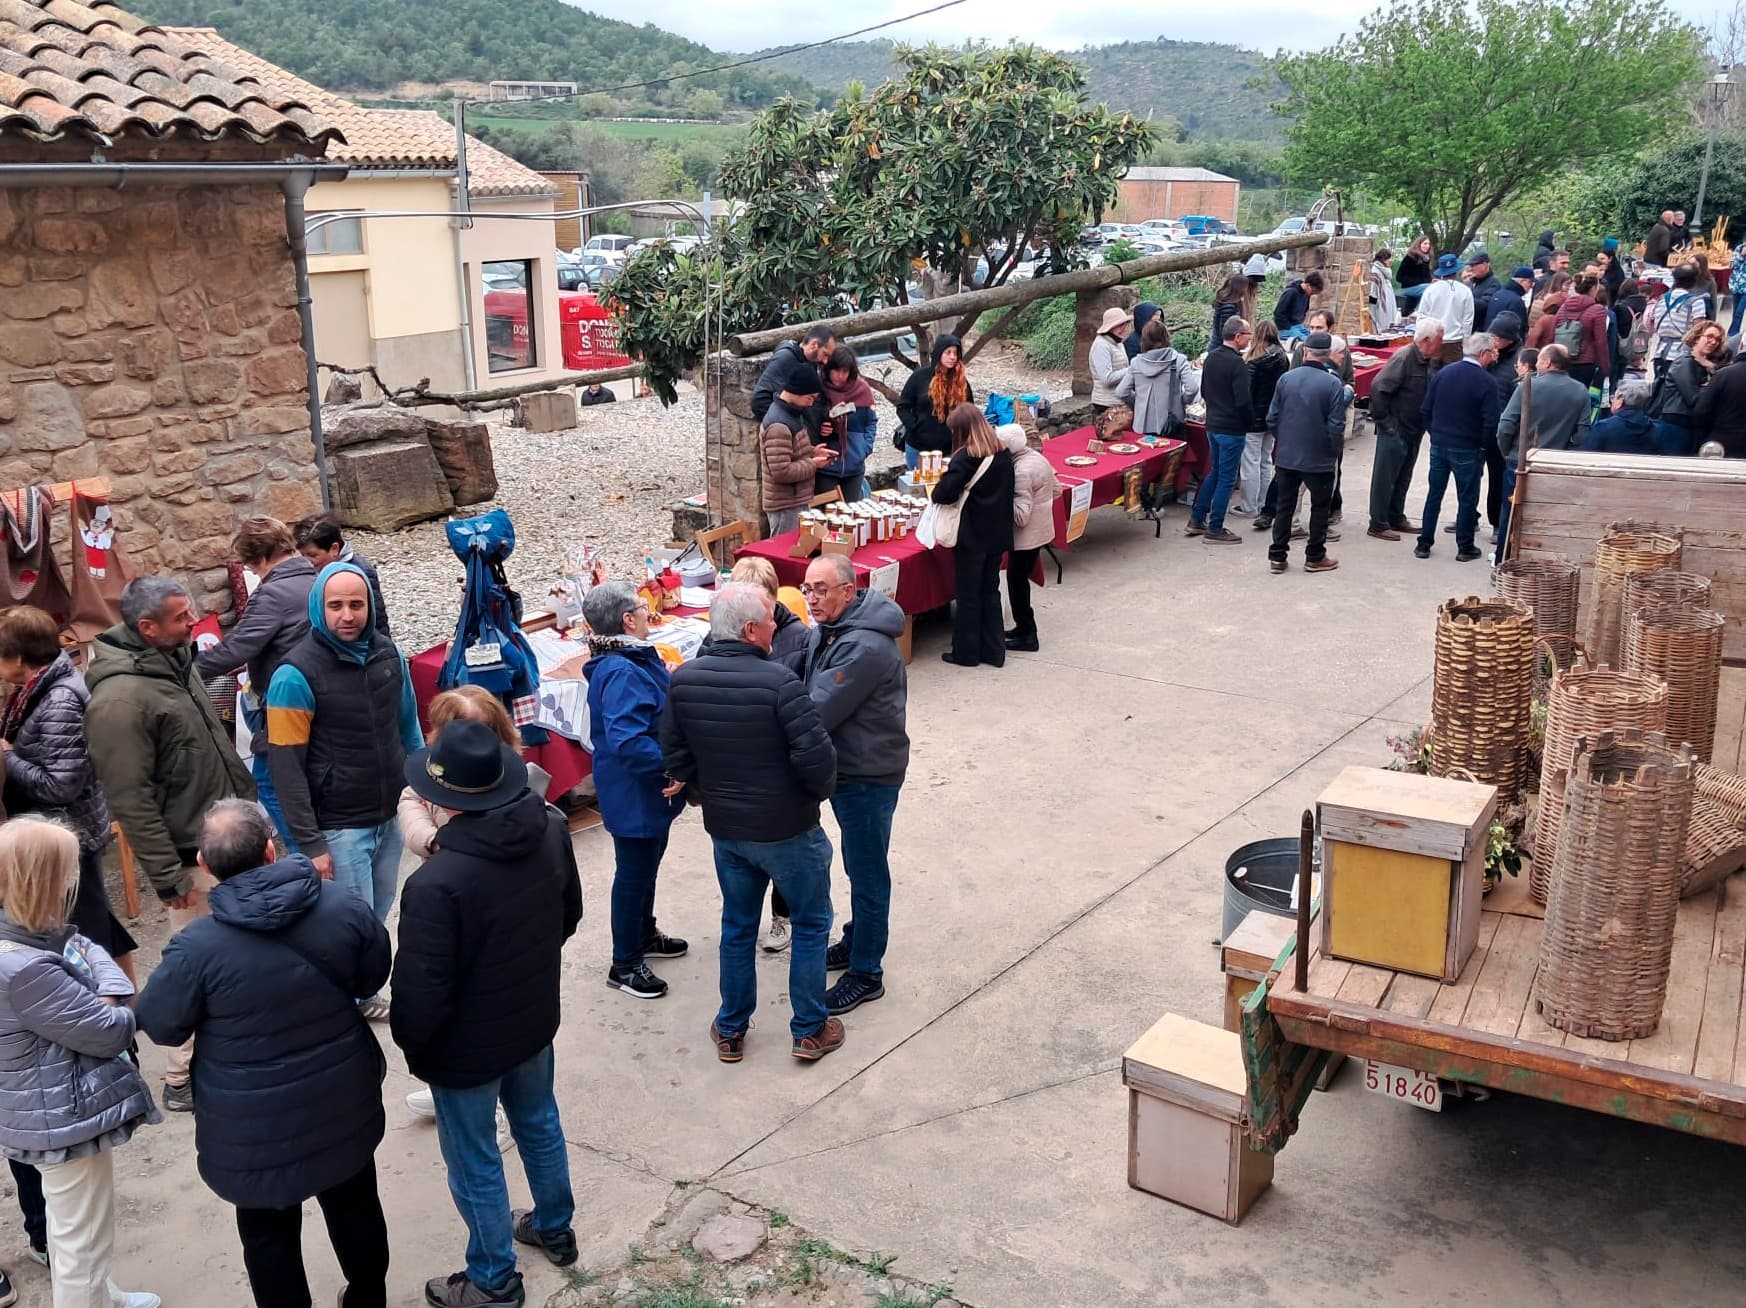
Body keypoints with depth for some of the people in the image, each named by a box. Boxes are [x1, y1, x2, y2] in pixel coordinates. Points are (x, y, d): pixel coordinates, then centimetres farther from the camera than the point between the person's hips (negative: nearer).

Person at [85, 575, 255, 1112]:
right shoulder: (120, 698, -23)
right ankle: (181, 1081, 19)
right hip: (194, 855, -9)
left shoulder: (174, 659, 5)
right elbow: (131, 801, -22)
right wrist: (169, 876, -19)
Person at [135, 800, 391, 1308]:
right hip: (343, 1104, 4)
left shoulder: (196, 947, -25)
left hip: (255, 1127, -3)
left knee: (269, 1232, 19)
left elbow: (160, 1025, -8)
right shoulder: (345, 908, -16)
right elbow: (372, 980, 1)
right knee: (355, 1208, 25)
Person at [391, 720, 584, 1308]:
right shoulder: (551, 829, -15)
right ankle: (554, 1228, 52)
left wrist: (409, 1042, -5)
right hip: (535, 1018, 6)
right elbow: (570, 911, 3)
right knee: (539, 1124, 29)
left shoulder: (436, 883, -36)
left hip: (468, 1046, -6)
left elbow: (422, 992, -26)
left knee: (474, 1165, 17)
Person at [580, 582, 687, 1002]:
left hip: (649, 790, 10)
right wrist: (673, 765, -29)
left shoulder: (636, 658, 4)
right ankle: (625, 965, 20)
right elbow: (626, 742, -36)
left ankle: (645, 935, 47)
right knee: (634, 873, 5)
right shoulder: (622, 674, -29)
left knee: (647, 865, 26)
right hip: (633, 794, -10)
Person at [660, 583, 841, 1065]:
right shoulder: (777, 682, -25)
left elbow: (674, 755, 2)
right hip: (787, 829, -5)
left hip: (725, 829, 5)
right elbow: (815, 755, -25)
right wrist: (820, 791, -3)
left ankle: (731, 1031, 33)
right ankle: (810, 1030, 25)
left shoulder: (683, 680, -7)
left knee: (737, 927, 22)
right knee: (810, 925, 16)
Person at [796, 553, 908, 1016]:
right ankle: (857, 941, 41)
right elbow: (805, 686, 11)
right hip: (846, 768, 9)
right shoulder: (829, 630, 4)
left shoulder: (864, 647, -28)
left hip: (868, 775, -9)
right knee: (859, 865, 24)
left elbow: (818, 713, -27)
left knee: (867, 873, 3)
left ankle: (866, 974, 15)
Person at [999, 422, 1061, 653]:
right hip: (1041, 529, 9)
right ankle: (1024, 627, 29)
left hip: (1026, 536, -9)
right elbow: (1057, 490, 15)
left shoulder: (1021, 471, -26)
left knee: (1016, 582, 3)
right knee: (1020, 580, 19)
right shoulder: (1036, 456, 2)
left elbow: (1020, 516, -28)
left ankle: (1027, 636, 10)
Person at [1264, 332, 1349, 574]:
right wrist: (1335, 450, 2)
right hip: (1319, 459, -3)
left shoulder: (1286, 379, -4)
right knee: (1319, 507, 12)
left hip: (1286, 456, 3)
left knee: (1285, 506, 13)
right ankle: (1314, 557, 19)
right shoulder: (1332, 384, -14)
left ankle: (1277, 556, 16)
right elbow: (1336, 426, -14)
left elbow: (1272, 419, 2)